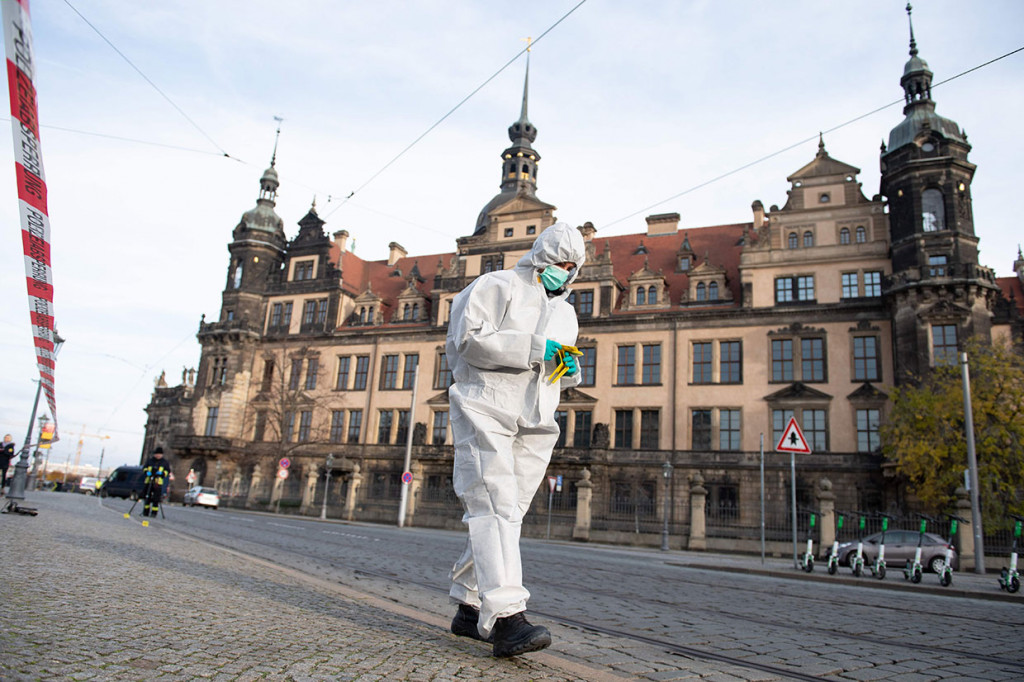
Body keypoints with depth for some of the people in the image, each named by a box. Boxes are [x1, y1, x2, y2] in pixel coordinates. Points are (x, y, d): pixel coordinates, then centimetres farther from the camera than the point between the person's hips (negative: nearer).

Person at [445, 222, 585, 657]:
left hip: (532, 425, 7)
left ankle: (469, 609, 16)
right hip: (485, 411, -7)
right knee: (494, 506, -17)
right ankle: (505, 616, -23)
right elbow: (468, 340, -12)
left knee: (505, 514, 6)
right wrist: (535, 348, -15)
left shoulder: (566, 313, 25)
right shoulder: (498, 286, 2)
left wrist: (570, 371, 7)